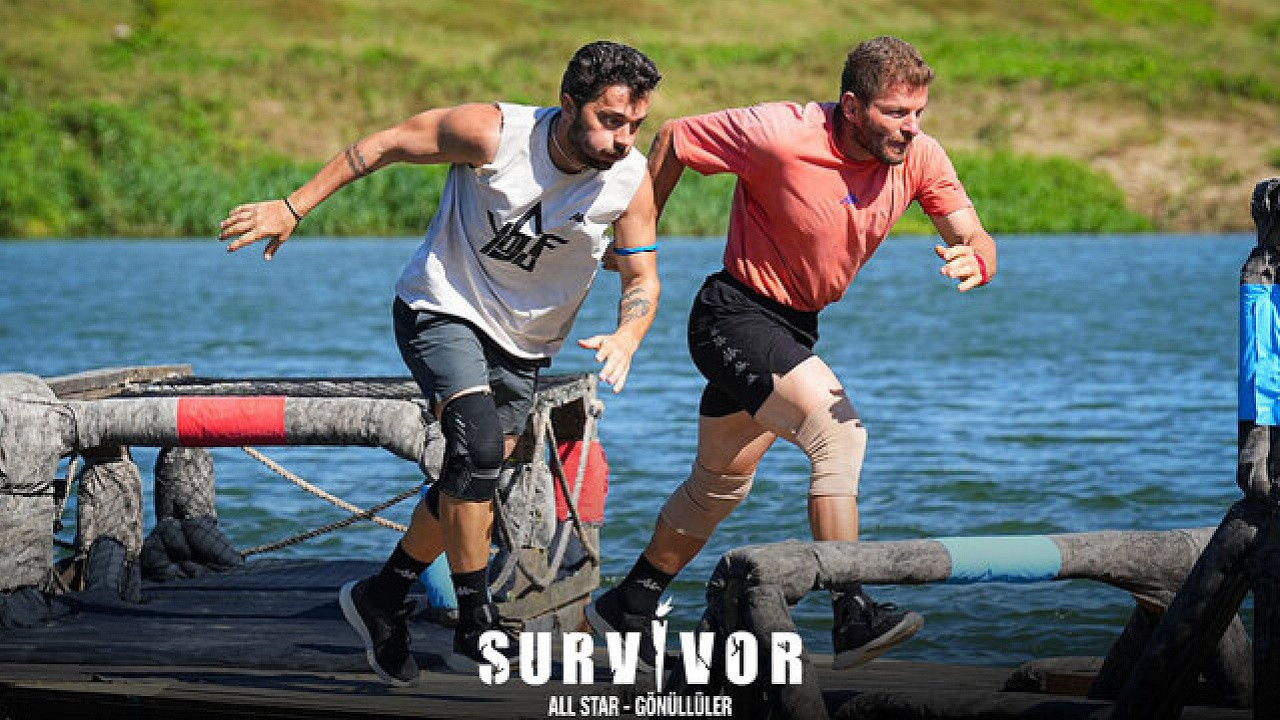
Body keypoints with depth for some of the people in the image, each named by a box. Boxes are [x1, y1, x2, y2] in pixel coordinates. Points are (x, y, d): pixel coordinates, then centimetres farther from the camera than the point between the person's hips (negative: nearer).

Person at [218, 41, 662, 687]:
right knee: (478, 443, -26)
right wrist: (292, 208, -11)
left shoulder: (631, 181, -17)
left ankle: (381, 599, 31)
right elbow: (387, 143, -13)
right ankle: (476, 626, -18)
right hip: (442, 309, -5)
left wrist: (626, 337, -29)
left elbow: (642, 279, -6)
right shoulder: (494, 133, -26)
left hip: (522, 344, 5)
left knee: (472, 484, 8)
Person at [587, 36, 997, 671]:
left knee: (719, 486, 20)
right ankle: (853, 619, -25)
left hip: (793, 327, 8)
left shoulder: (917, 157, -11)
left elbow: (974, 237, -13)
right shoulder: (780, 135, -26)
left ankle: (624, 612, 37)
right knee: (840, 433, -25)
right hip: (735, 316, -8)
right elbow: (674, 139, -13)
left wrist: (973, 261, -38)